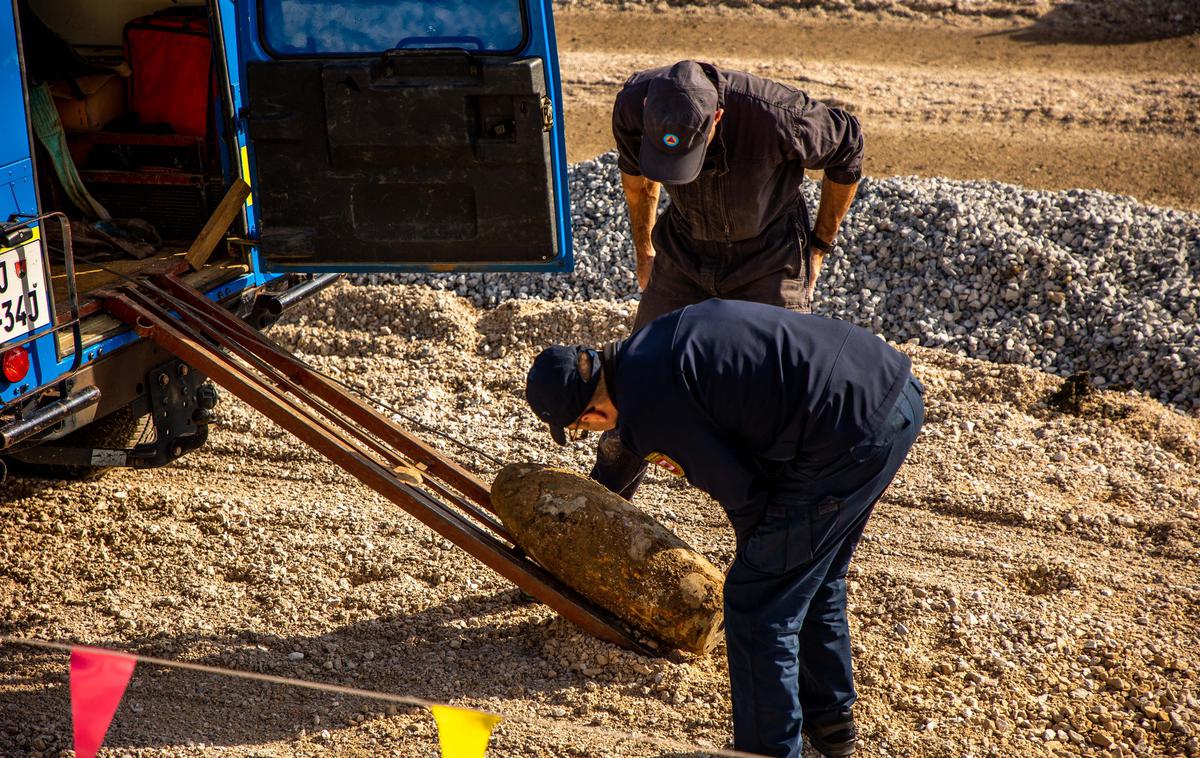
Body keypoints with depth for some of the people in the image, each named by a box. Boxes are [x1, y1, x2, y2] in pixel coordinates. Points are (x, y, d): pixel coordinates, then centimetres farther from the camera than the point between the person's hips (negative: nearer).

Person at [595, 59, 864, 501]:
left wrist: (819, 247, -4)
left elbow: (847, 150, -12)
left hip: (769, 261, -3)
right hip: (685, 254, 3)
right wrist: (644, 248, 14)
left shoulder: (774, 116, -35)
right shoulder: (634, 105, -24)